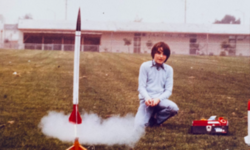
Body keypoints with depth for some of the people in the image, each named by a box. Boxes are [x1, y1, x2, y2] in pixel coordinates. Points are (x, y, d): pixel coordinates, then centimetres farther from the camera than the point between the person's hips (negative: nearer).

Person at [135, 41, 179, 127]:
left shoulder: (169, 69, 7)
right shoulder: (145, 66, 0)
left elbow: (168, 90, 1)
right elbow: (141, 87, -3)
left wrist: (158, 99, -19)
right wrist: (147, 98, -24)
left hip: (160, 100, 2)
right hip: (146, 100, -2)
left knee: (174, 108, -32)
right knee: (139, 125, -26)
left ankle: (155, 119, -1)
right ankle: (149, 115, 12)